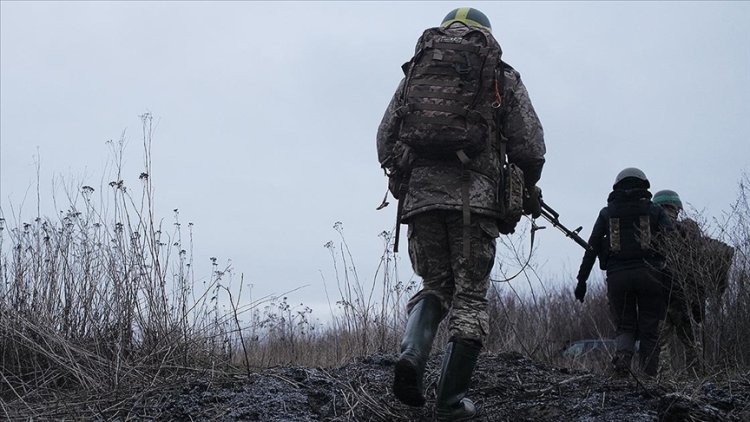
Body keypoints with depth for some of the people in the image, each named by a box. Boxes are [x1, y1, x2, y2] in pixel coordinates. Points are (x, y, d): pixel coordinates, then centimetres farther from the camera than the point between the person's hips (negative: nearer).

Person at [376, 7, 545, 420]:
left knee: (435, 286, 17)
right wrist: (528, 192, 20)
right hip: (475, 196, -2)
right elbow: (529, 145, 5)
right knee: (469, 296, 3)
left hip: (419, 196, 3)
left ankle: (412, 353, -11)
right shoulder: (501, 77, 11)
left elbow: (385, 138, 13)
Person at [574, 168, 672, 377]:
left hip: (617, 276, 1)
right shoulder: (655, 211, 12)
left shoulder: (607, 213, 15)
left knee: (625, 326, 11)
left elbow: (591, 248, 10)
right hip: (648, 274, -1)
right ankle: (650, 374, 0)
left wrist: (581, 280, 12)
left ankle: (622, 354, -18)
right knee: (649, 329, 7)